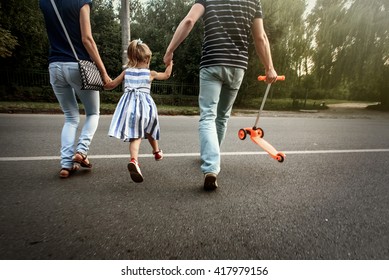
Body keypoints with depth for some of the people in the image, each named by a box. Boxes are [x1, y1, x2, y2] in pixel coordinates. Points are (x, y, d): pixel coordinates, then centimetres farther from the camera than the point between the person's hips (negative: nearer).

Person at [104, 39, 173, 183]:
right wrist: (170, 63, 38)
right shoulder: (150, 74, 5)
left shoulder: (126, 72, 9)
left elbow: (111, 85, 11)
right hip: (144, 105, -1)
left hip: (129, 105, 1)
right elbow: (167, 75, 21)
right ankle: (157, 151, 43)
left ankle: (134, 160, -30)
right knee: (149, 131, 22)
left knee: (136, 135, -5)